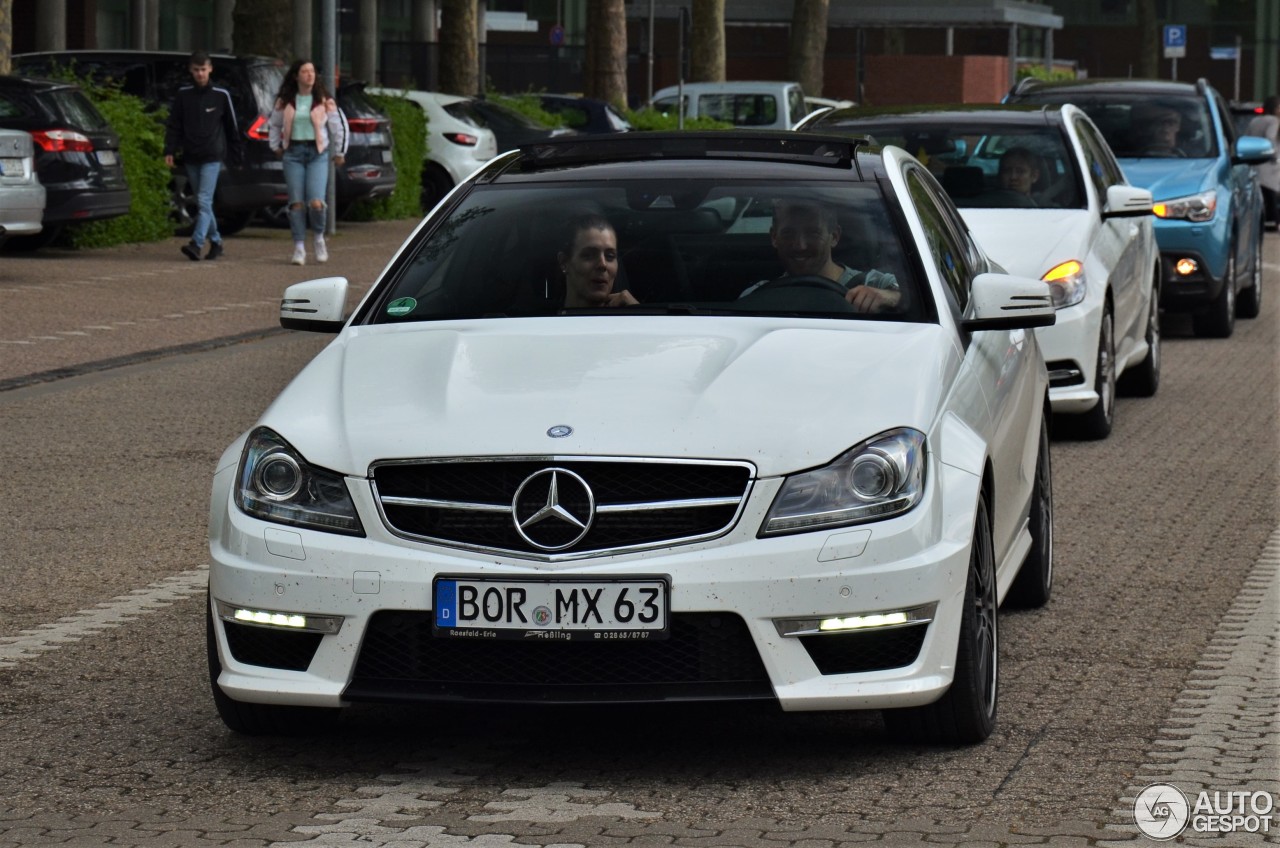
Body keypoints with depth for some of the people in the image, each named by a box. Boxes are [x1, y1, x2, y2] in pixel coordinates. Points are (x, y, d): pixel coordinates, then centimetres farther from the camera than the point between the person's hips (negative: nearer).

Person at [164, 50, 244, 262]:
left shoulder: (221, 95, 0)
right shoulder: (183, 95, 5)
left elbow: (231, 127, 6)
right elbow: (174, 125, 8)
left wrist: (237, 156, 8)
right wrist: (170, 150, -3)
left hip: (212, 157, -4)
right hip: (191, 157, 4)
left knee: (204, 201, -14)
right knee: (202, 203, 10)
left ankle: (196, 243, -23)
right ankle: (215, 242, 22)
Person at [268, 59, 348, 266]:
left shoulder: (324, 101, 2)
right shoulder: (285, 102, 7)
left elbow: (340, 126, 9)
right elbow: (273, 124, 22)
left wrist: (339, 153, 13)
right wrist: (276, 146, 17)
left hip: (317, 153, -2)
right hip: (293, 153, 2)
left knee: (316, 202, -14)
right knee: (296, 202, -2)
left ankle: (319, 237, 13)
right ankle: (299, 247, 4)